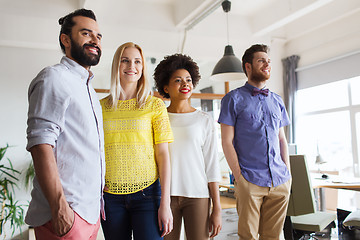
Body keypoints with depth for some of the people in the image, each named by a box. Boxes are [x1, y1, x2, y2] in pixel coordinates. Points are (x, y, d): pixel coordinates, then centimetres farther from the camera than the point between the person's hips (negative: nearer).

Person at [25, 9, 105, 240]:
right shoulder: (54, 78, -10)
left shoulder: (89, 89, 18)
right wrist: (59, 207, -24)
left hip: (90, 210, 9)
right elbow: (41, 145, -19)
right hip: (66, 213, -8)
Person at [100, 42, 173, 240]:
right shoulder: (101, 107, 7)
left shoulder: (154, 105, 1)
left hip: (146, 193, -2)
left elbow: (163, 154, -2)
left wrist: (165, 203, -7)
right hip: (110, 194, 2)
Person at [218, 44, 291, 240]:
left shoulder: (277, 100, 15)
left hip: (281, 181, 5)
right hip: (250, 180, -4)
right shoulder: (233, 99, 0)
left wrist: (288, 172, 8)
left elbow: (282, 139, 18)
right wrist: (239, 176, -10)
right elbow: (227, 142, -5)